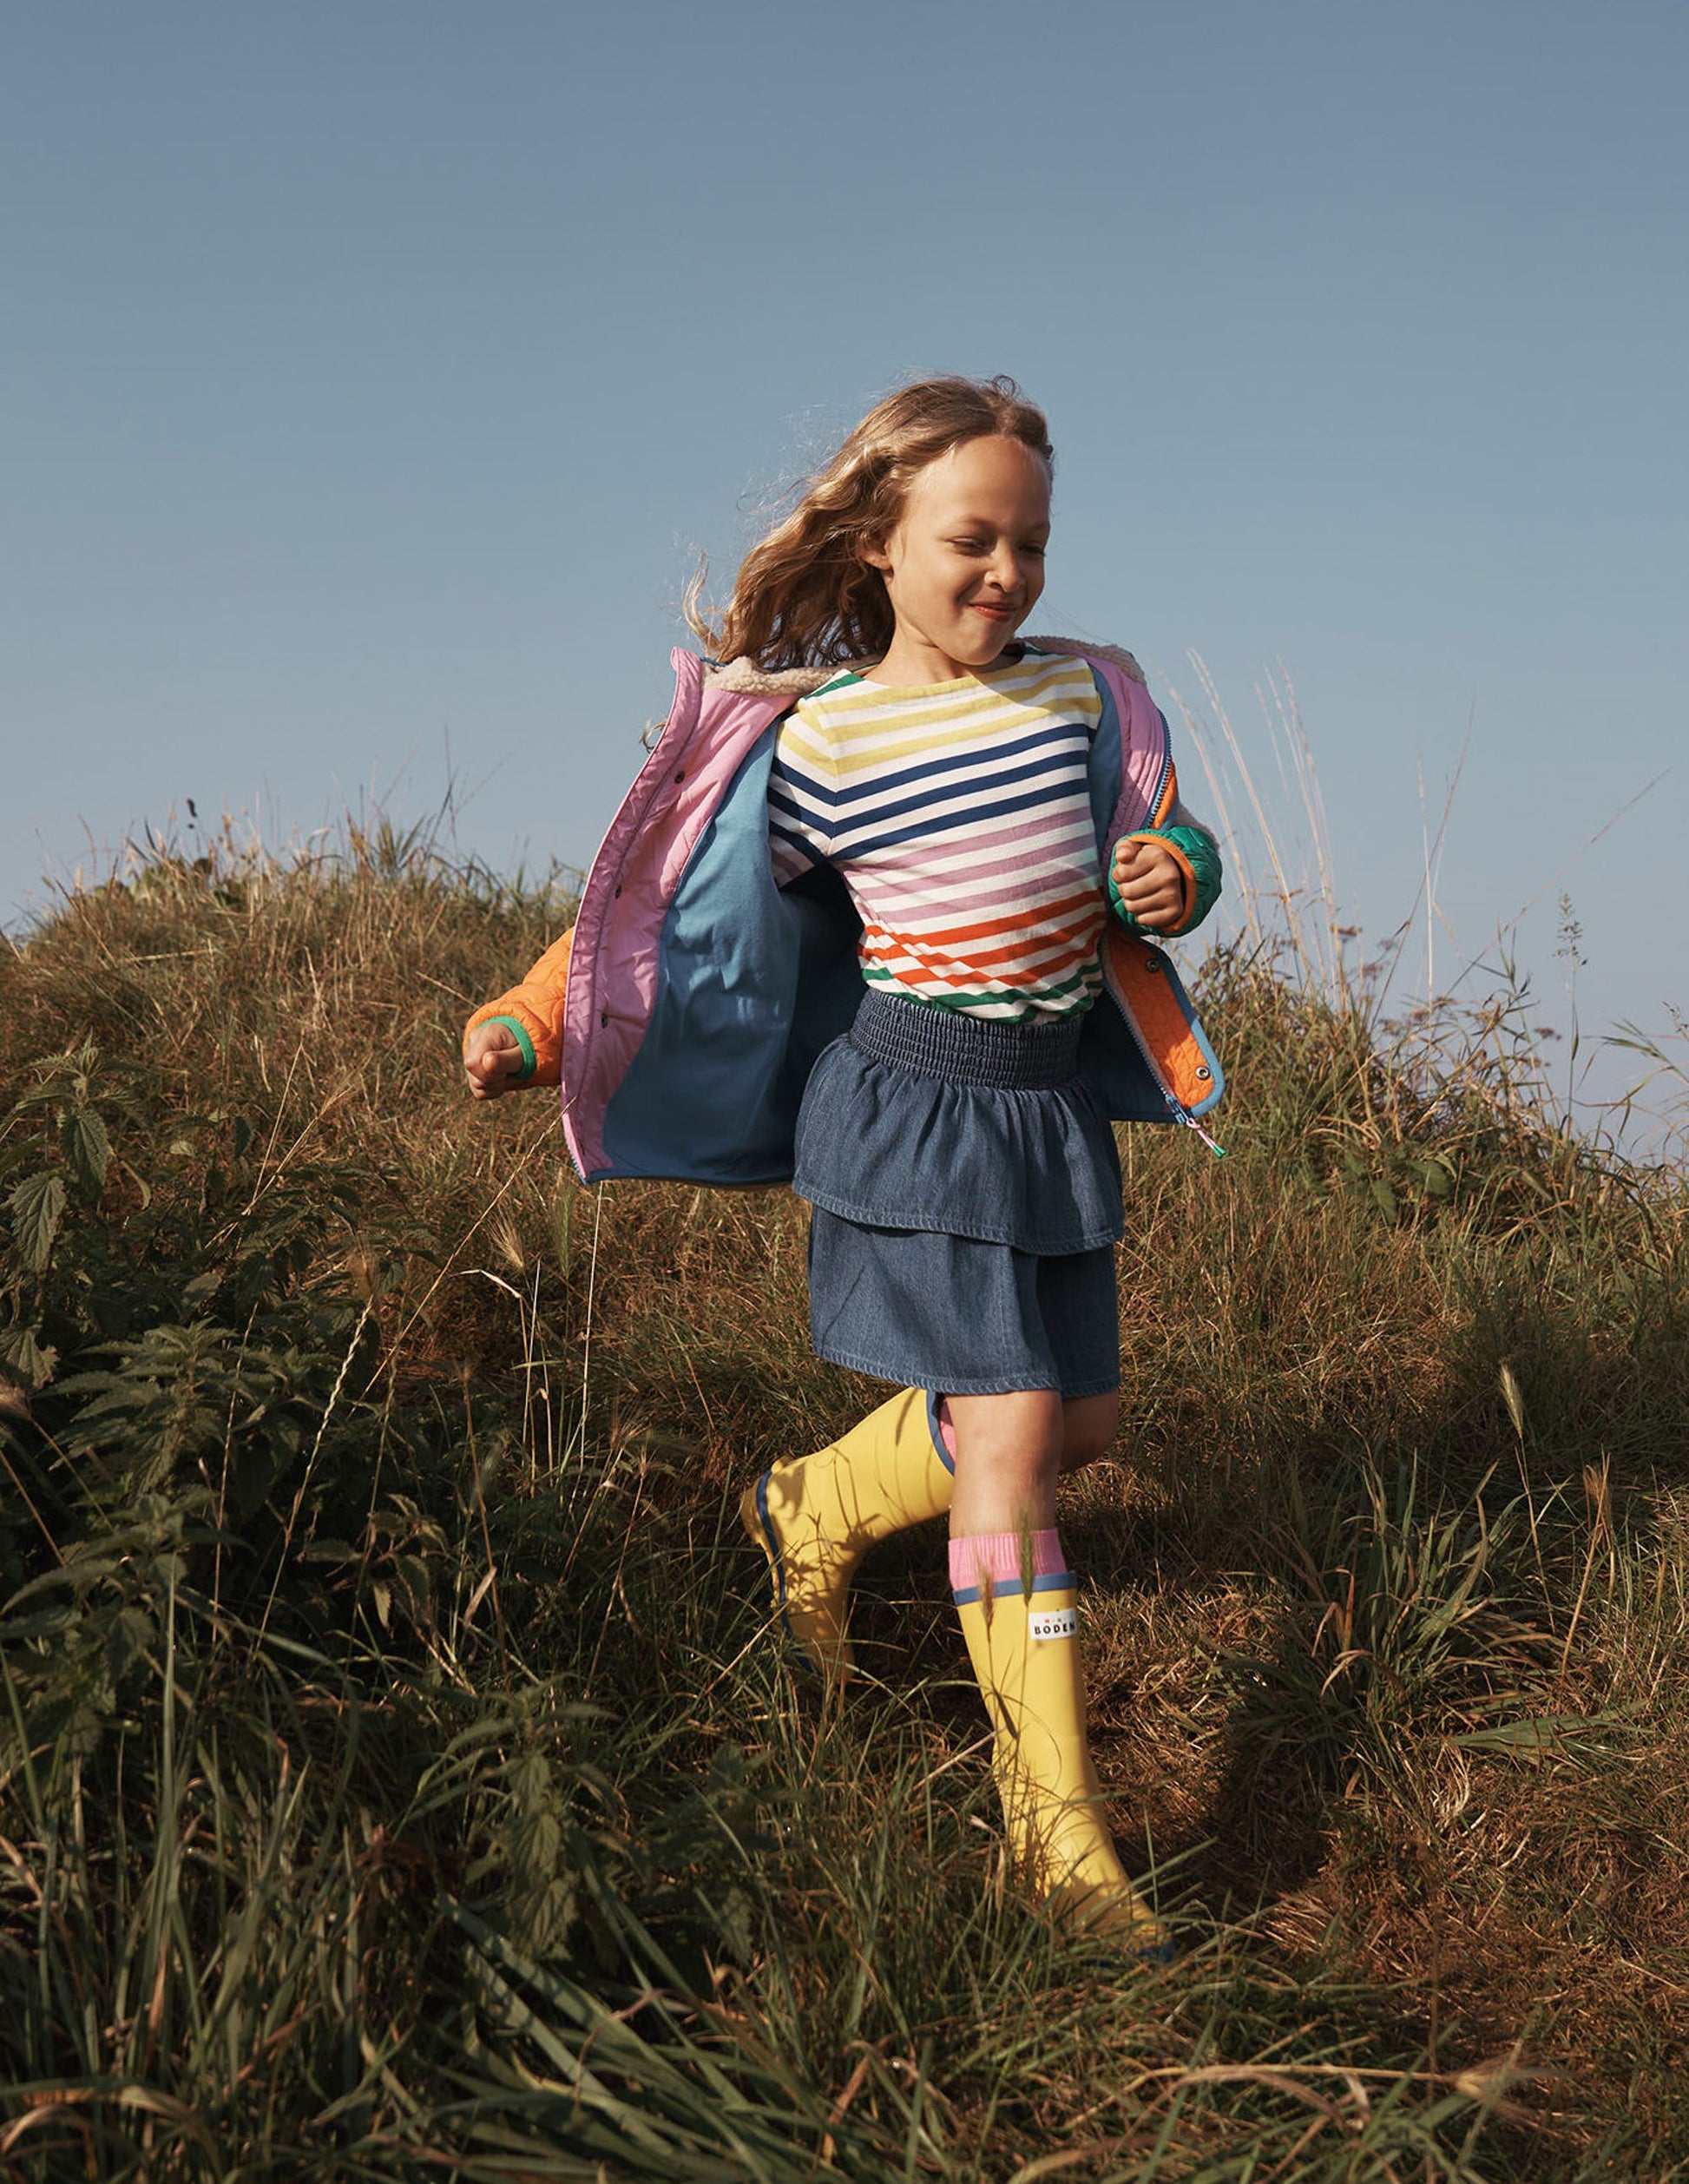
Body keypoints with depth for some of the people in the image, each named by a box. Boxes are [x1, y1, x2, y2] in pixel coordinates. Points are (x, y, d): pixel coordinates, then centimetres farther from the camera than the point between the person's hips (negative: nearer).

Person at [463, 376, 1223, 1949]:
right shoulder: (817, 744, -7)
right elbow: (672, 905, 0)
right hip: (911, 1112, -6)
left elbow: (1178, 850, 11)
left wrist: (1165, 875, -13)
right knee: (1007, 1436, -8)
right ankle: (1055, 1822, 3)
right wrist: (530, 1022, -8)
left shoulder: (1088, 695, 4)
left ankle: (812, 1509, 40)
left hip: (1058, 1113, 6)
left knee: (1078, 1423, 14)